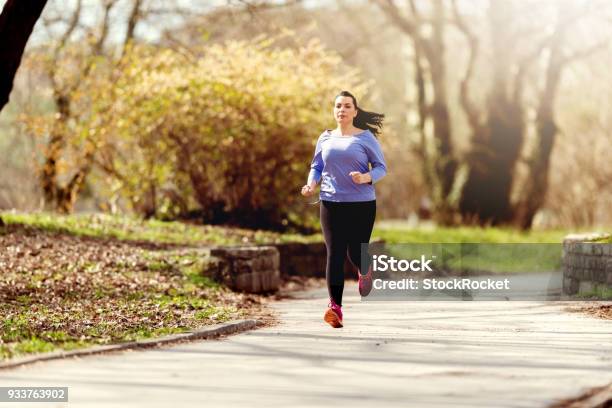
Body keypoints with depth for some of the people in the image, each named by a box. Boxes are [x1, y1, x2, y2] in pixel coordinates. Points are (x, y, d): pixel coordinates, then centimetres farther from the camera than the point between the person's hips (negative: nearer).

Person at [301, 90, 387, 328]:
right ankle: (335, 307, -12)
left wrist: (366, 177, -18)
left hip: (361, 204, -2)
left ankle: (365, 271, 40)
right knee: (334, 253, -8)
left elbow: (381, 167, 2)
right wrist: (311, 184, -4)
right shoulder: (325, 138, 10)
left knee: (355, 253, 0)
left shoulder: (366, 138, 1)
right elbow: (316, 166, 16)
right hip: (331, 202, 2)